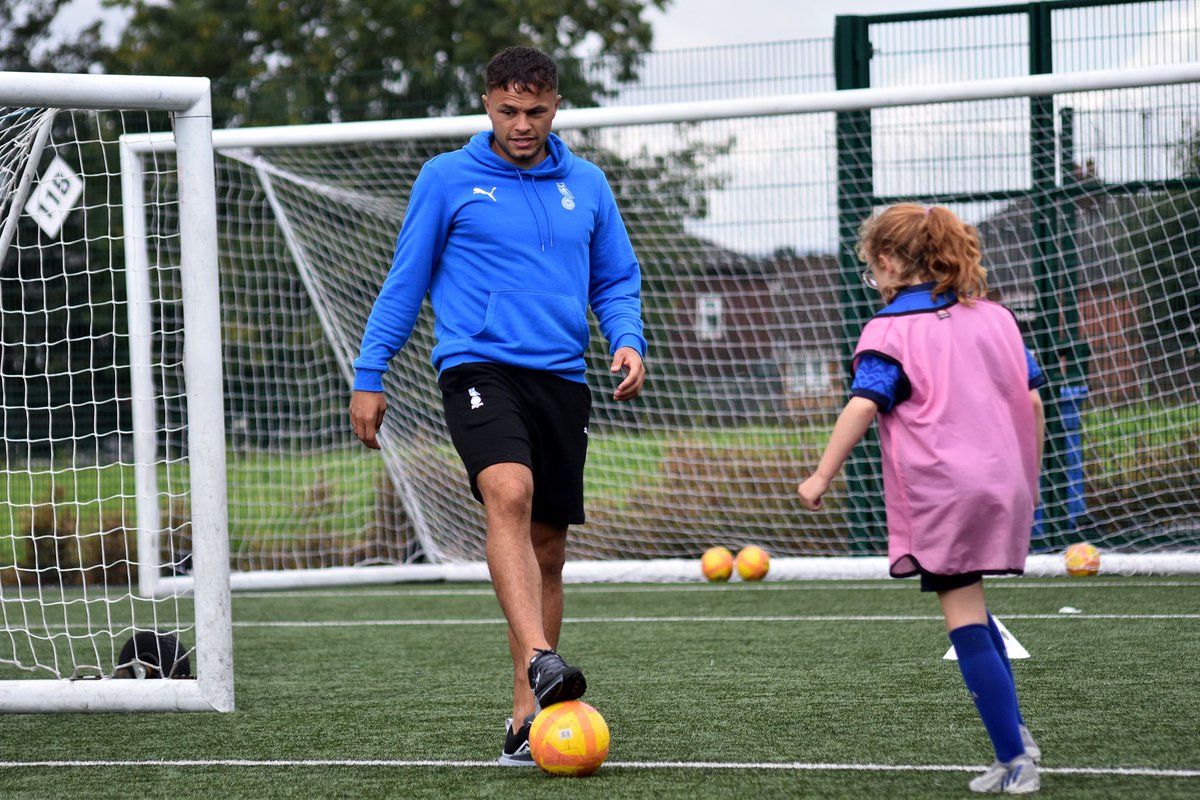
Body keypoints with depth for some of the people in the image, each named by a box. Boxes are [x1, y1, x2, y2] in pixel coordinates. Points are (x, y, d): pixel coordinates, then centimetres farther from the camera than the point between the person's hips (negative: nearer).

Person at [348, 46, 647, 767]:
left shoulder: (587, 185, 13)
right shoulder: (447, 179, 4)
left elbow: (617, 280, 18)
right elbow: (405, 282, 9)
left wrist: (628, 341, -2)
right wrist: (369, 376, 5)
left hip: (561, 377, 4)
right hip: (479, 366, -4)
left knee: (547, 548, 5)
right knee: (509, 494, -30)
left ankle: (527, 718, 11)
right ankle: (540, 661, -44)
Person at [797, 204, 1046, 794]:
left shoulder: (891, 330, -3)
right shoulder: (995, 318, 14)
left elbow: (863, 405, -15)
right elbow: (1032, 402, 13)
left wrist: (822, 475, -12)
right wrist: (1029, 479, 23)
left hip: (940, 496, -6)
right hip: (1003, 487, 6)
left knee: (965, 623, -3)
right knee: (973, 616, 23)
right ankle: (1014, 736, 16)